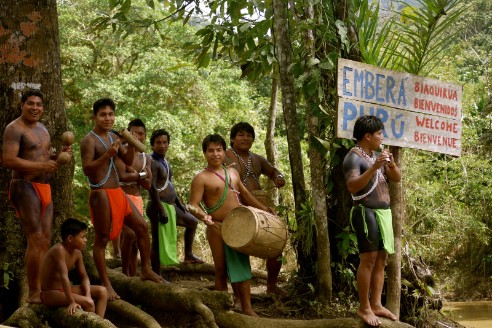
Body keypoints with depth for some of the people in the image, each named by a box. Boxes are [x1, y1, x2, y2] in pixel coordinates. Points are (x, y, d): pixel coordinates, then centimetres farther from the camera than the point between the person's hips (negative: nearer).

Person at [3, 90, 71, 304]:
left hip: (44, 188, 9)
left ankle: (42, 288, 15)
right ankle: (33, 293, -9)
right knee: (36, 240, -13)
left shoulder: (42, 128, 18)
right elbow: (9, 160, -20)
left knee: (46, 241, 9)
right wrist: (42, 166, -23)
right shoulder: (14, 129, -10)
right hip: (25, 187, -9)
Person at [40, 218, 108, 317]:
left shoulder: (77, 253, 2)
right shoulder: (59, 250, -24)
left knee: (102, 291, -1)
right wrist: (72, 302, -37)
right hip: (50, 294, -9)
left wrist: (88, 295, -14)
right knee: (88, 303, -26)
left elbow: (84, 277, 5)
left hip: (63, 290, 9)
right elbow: (64, 276, -32)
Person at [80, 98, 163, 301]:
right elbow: (86, 169, -19)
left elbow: (128, 161, 15)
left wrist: (130, 145, -3)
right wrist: (107, 155, -29)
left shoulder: (113, 137, 13)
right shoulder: (89, 140, -10)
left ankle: (146, 270, 23)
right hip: (101, 194, -8)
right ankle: (106, 284, 3)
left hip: (118, 192, 8)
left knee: (142, 226, 10)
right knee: (102, 239, -2)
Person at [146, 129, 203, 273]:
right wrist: (161, 211, -25)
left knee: (193, 222, 23)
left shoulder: (165, 161, 15)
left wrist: (179, 203, 21)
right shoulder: (153, 162, -15)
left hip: (170, 206, 10)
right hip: (159, 207, -10)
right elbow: (152, 188, -22)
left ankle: (188, 255, 30)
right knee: (159, 243, -6)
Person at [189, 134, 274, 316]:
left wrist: (263, 209, 23)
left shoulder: (232, 172, 11)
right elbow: (193, 205, -16)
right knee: (222, 269, 3)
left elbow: (244, 194, 24)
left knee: (242, 266, 6)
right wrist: (205, 217, -35)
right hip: (219, 228, -5)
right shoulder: (201, 178, -9)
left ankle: (247, 308, 10)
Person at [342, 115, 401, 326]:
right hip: (366, 213, -8)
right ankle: (364, 308, -3)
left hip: (384, 212, 9)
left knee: (381, 259, 9)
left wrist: (392, 164, -5)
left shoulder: (377, 154, 15)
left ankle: (376, 304, 14)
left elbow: (397, 178, 16)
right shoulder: (354, 157, -11)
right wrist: (374, 168, -31)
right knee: (368, 259, -8)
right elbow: (352, 186, -24)